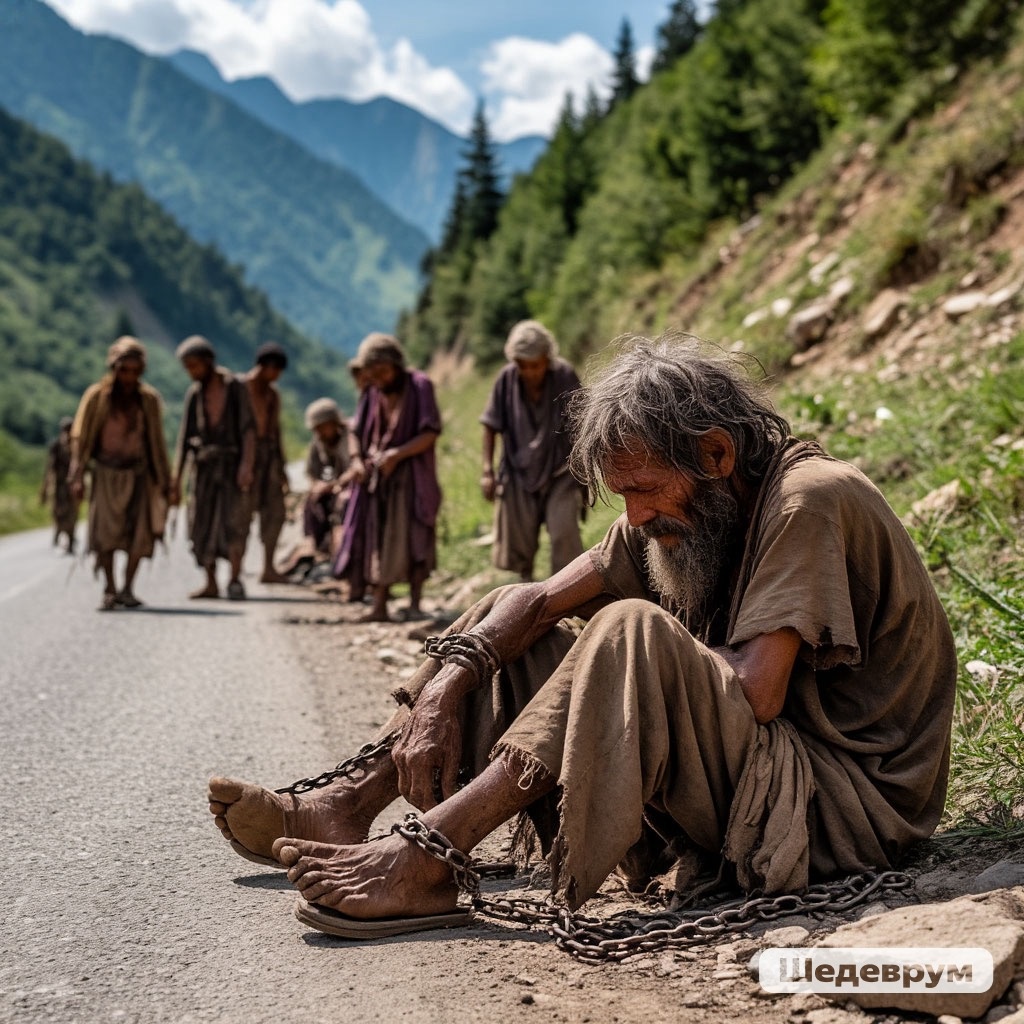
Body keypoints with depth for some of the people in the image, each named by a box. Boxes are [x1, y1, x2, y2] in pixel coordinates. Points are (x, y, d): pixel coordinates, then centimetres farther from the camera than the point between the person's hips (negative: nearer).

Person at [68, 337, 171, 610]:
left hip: (138, 473, 2)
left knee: (141, 531, -10)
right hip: (106, 473, -2)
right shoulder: (97, 396, -4)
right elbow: (80, 437, -2)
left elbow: (156, 442, 11)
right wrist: (77, 477, -9)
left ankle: (127, 589, 2)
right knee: (105, 531, -12)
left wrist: (164, 480, 12)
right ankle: (109, 591, -4)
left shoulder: (149, 399, 4)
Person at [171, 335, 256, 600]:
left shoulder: (236, 388, -4)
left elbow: (248, 429, -10)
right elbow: (184, 438, 8)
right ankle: (211, 583, 11)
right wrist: (176, 479, 4)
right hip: (204, 466, 4)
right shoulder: (193, 394, 8)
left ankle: (235, 580, -11)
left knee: (234, 521, -17)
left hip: (232, 463, -4)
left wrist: (247, 465, -24)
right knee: (202, 526, 2)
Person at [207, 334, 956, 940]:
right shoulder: (682, 509, 5)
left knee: (631, 634, -32)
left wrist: (668, 659, -10)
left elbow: (754, 694, -28)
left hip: (852, 798, -8)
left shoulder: (811, 500, -19)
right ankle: (345, 809, -2)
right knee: (520, 631, 6)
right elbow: (542, 601, 3)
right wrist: (445, 690, -11)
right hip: (742, 779, 8)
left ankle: (427, 863, -29)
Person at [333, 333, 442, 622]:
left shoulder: (419, 386, -7)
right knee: (377, 540, 0)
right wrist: (359, 461, -7)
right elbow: (357, 432, 12)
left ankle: (415, 603, -7)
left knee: (414, 537, -11)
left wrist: (397, 454, -23)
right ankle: (379, 605, 2)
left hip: (411, 474, -4)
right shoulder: (372, 393, 8)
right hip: (377, 476, 5)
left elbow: (430, 433, -13)